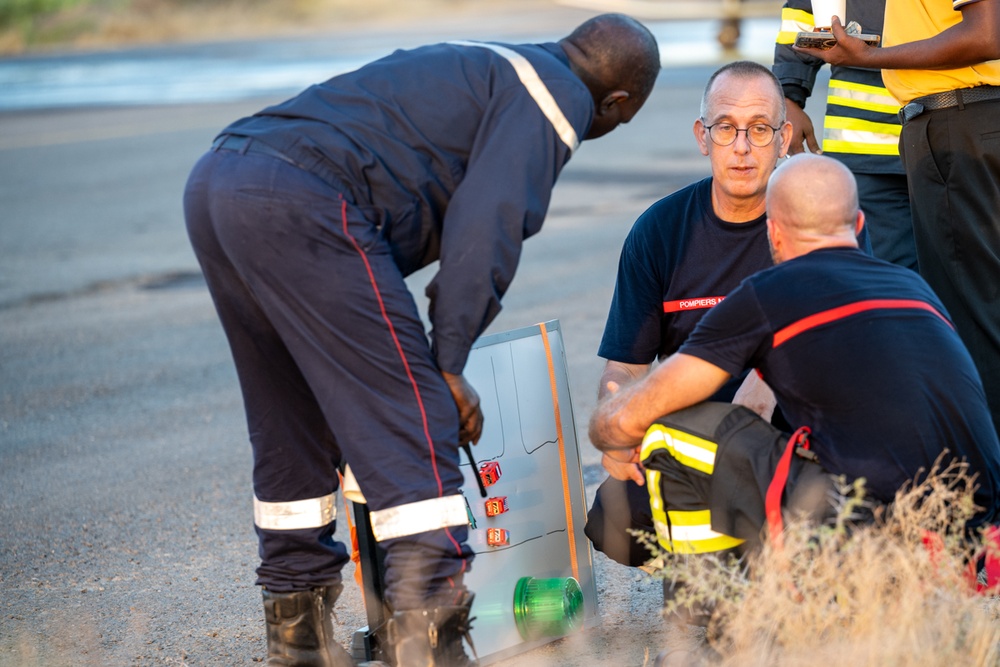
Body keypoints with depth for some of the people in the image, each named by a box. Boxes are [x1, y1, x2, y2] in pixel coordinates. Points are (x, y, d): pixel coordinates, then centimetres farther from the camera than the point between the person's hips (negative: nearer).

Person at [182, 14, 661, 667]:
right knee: (412, 426, -5)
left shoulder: (476, 68, 33)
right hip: (303, 206, -10)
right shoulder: (558, 98, 6)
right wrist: (448, 366, -2)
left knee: (292, 430, 19)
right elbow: (483, 230, -7)